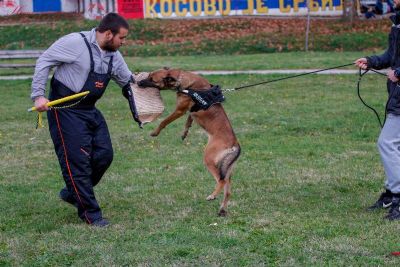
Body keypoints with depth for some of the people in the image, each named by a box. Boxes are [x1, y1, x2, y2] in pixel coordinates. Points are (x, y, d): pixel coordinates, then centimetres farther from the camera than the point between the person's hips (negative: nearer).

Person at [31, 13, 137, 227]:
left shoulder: (114, 56, 6)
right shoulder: (75, 43, -17)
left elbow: (129, 81, 19)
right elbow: (44, 62, -13)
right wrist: (38, 95, -18)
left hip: (90, 111, 8)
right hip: (65, 111, -8)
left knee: (104, 155, 5)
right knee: (78, 160, -7)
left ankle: (72, 193, 26)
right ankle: (90, 213, 3)